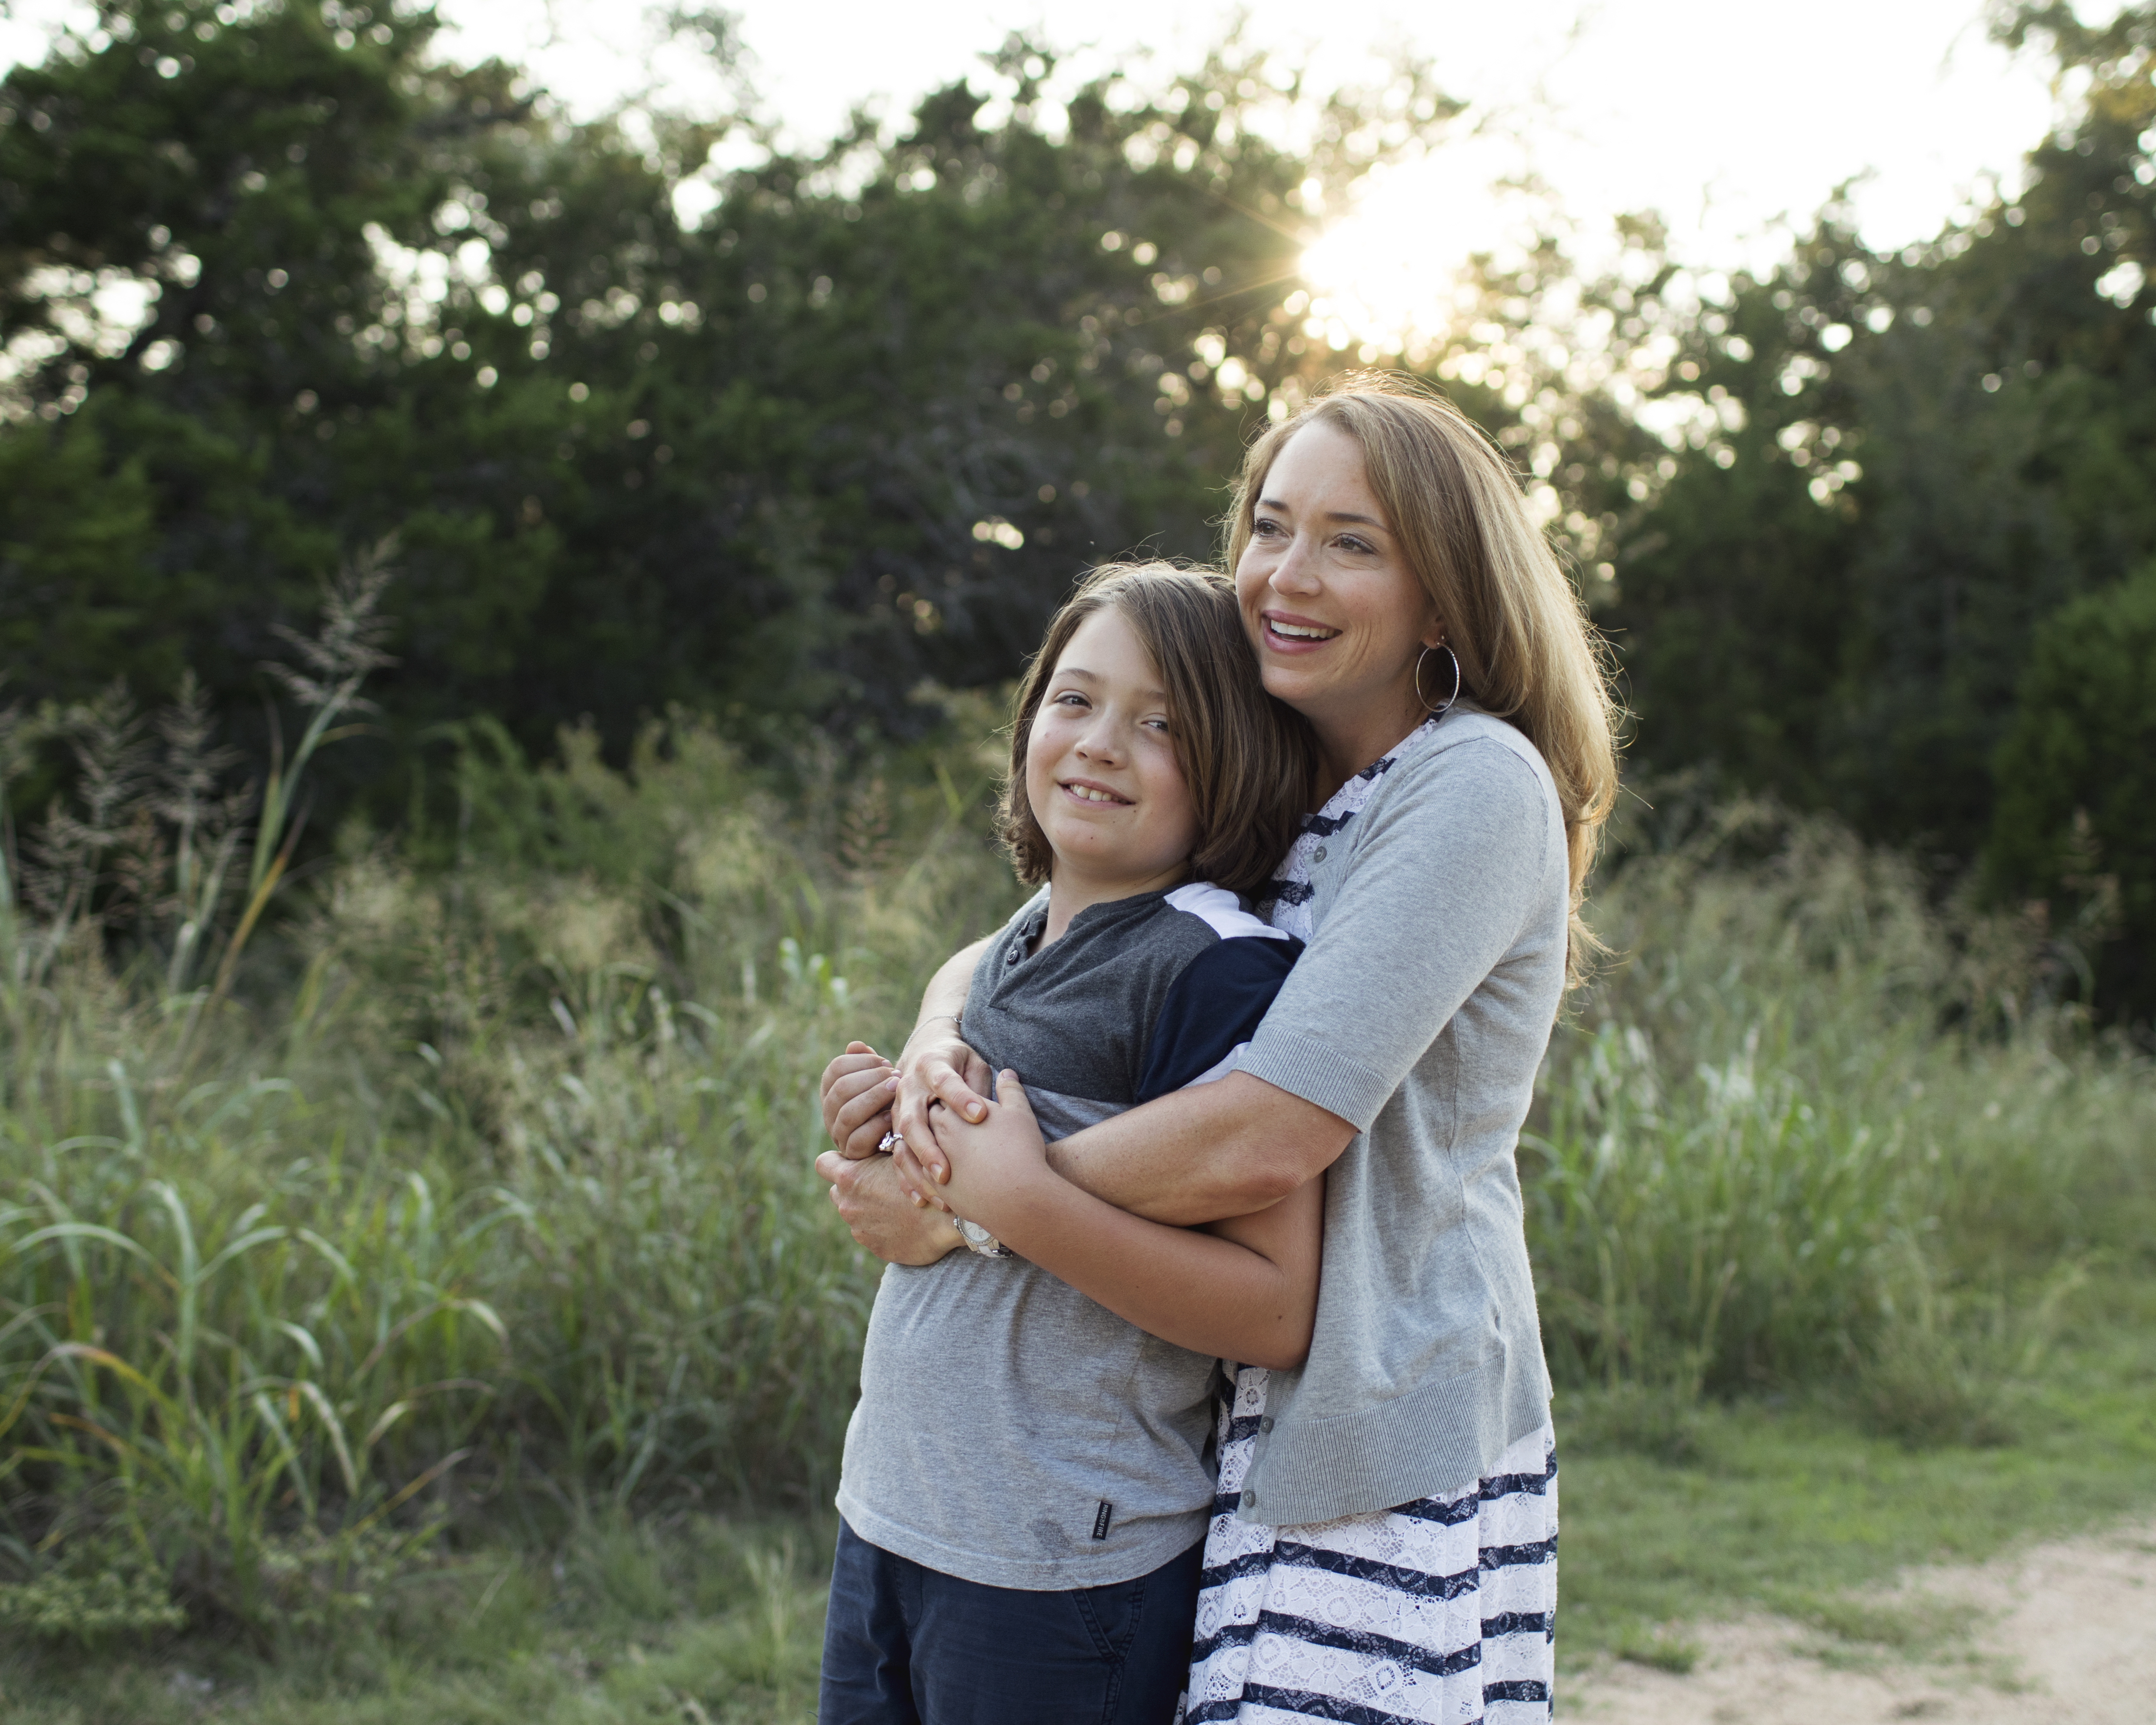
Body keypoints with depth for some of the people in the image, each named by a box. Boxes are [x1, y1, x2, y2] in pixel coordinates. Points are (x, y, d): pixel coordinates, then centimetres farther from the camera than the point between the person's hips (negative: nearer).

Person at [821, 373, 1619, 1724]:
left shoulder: (1476, 785, -14)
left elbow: (1264, 1137, -22)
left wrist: (961, 1208, -14)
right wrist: (936, 1052, -9)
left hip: (1380, 1464, -7)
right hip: (1233, 1429, 7)